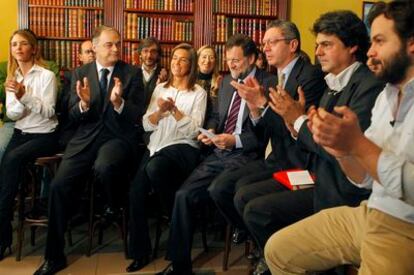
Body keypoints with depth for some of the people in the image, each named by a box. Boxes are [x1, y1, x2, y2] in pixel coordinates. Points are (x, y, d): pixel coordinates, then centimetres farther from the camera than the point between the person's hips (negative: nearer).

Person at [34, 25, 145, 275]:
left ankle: (114, 206, 2)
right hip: (87, 136, 3)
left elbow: (137, 115, -4)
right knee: (59, 184, -13)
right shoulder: (80, 73, 10)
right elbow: (74, 116, 6)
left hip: (119, 136, -3)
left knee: (103, 167, -36)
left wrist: (119, 102, -25)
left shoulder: (132, 73, 2)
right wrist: (83, 104, -18)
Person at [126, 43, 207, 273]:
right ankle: (140, 251, -5)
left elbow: (194, 130, -5)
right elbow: (147, 125, 11)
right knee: (136, 192, -20)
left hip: (183, 147, -4)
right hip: (156, 146, 4)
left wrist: (174, 109, -15)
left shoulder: (198, 93, 5)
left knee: (154, 168, -37)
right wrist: (160, 110, -8)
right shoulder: (160, 88, 18)